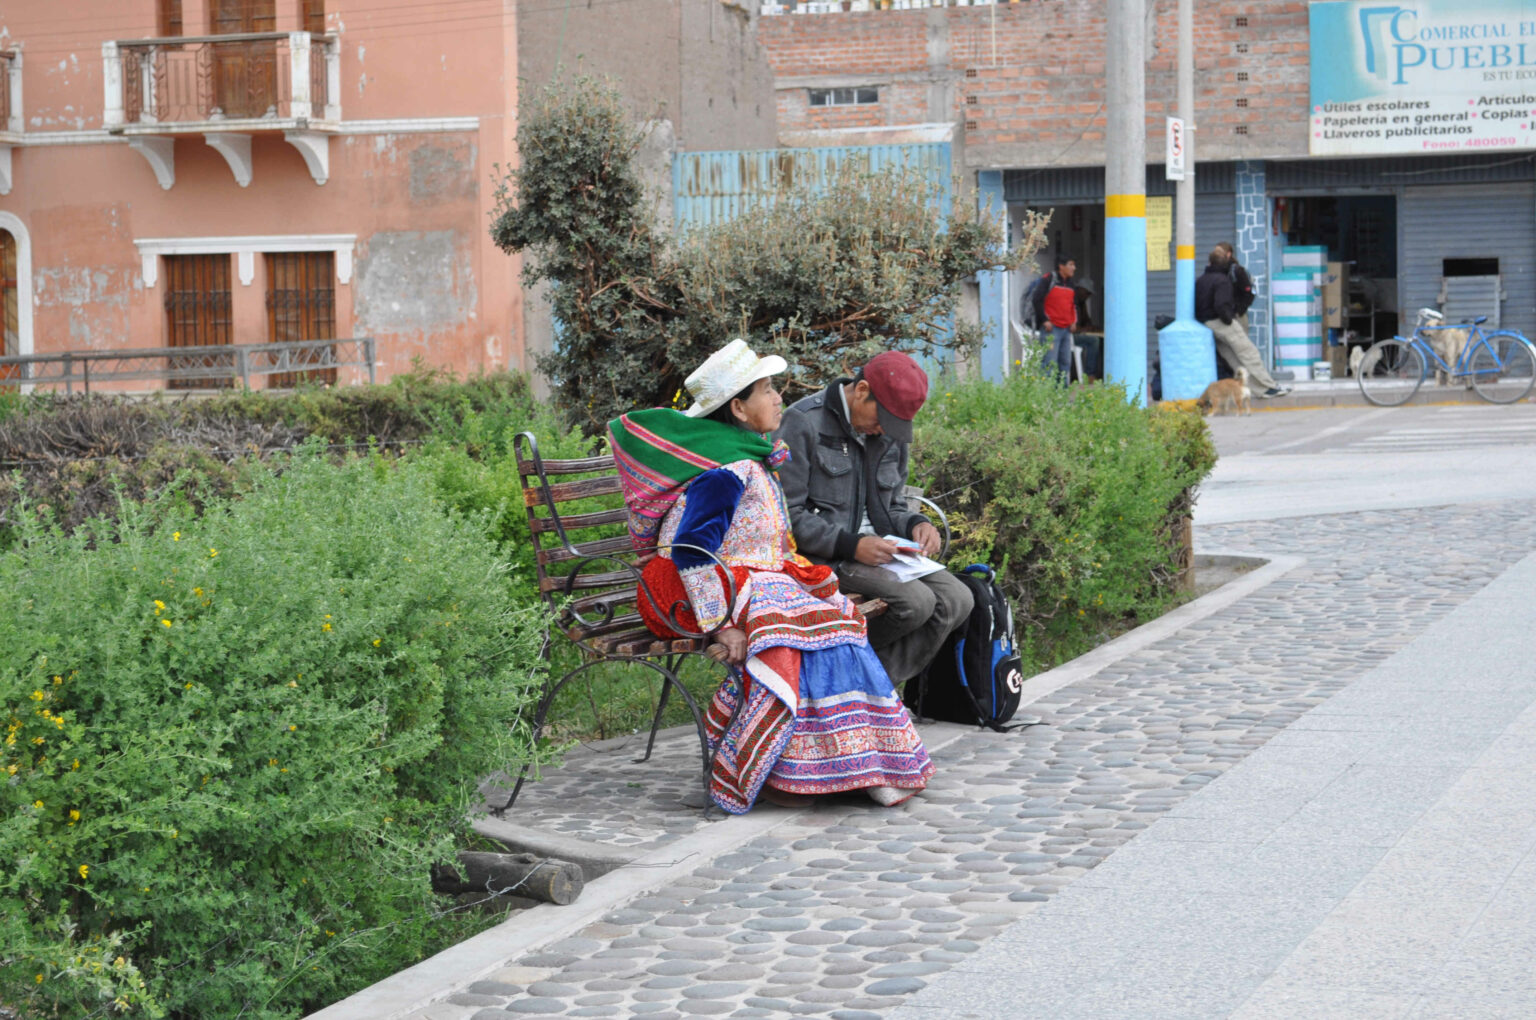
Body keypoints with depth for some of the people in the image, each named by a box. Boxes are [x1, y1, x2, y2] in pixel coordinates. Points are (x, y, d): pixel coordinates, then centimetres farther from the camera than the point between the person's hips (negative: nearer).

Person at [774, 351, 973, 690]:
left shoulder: (891, 434, 13)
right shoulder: (804, 423, -11)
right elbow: (788, 516, -14)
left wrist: (916, 524, -3)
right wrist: (851, 545, -25)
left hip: (875, 547, 8)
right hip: (821, 555, -8)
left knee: (957, 599, -13)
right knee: (916, 601, -26)